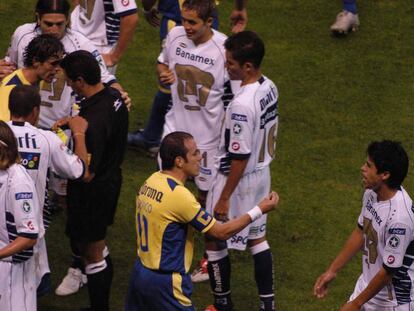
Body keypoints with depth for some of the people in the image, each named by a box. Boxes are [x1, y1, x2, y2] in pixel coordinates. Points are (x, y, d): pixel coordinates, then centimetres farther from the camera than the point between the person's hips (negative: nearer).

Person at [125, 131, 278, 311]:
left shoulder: (151, 181, 2)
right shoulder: (179, 195, -23)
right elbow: (221, 232, -15)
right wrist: (259, 210, -9)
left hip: (141, 272, 8)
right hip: (165, 283, -8)